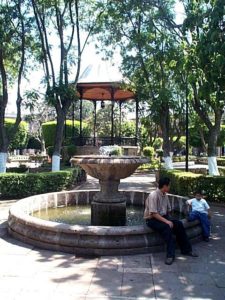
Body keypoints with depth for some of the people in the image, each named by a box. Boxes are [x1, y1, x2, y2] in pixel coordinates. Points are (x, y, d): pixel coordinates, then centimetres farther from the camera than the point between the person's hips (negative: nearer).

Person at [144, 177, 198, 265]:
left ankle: (186, 250, 0)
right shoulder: (153, 195, -21)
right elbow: (153, 214, -26)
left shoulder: (165, 195, 5)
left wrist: (169, 219, -2)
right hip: (152, 219, -8)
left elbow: (168, 210, 14)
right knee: (167, 227, -33)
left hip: (163, 217, 8)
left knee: (179, 224, -11)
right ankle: (170, 255, -27)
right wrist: (166, 221, -29)